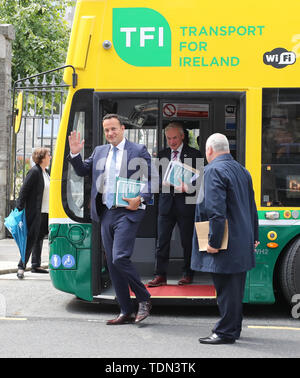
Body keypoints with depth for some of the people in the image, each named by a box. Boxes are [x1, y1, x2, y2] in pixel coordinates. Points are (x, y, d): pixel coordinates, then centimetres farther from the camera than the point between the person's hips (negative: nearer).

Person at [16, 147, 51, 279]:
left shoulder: (47, 172, 12)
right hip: (35, 212, -8)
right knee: (31, 239, -8)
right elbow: (24, 190, -14)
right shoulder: (34, 171, -12)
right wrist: (19, 209, -18)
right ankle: (21, 267, -5)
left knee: (39, 238, 13)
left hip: (45, 212, 8)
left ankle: (36, 265, 21)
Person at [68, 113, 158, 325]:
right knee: (112, 264, 6)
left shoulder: (138, 151, 0)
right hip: (106, 213, 6)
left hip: (127, 212, -6)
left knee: (120, 258, -19)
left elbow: (152, 179, -3)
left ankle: (144, 300, 1)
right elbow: (83, 171, 19)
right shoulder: (99, 151, 16)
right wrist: (75, 154, 1)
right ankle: (126, 312, 14)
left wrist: (140, 199, -17)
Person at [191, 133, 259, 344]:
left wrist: (214, 242, -20)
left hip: (226, 243, -9)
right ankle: (234, 328, 27)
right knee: (235, 288, 17)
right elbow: (252, 207, 20)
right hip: (242, 243, 9)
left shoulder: (214, 170, -14)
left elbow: (216, 210, -22)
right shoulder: (242, 170, 15)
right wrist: (253, 238, 25)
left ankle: (226, 333, 3)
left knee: (226, 289, -3)